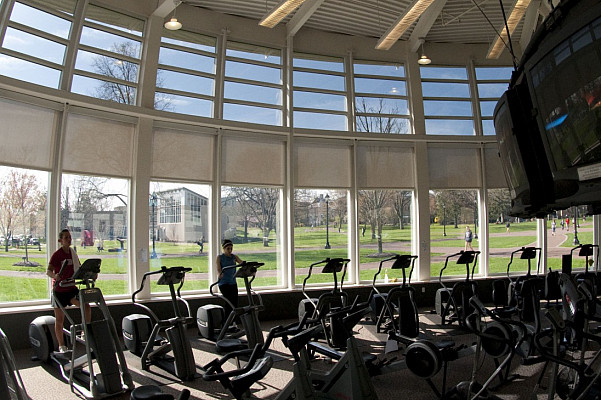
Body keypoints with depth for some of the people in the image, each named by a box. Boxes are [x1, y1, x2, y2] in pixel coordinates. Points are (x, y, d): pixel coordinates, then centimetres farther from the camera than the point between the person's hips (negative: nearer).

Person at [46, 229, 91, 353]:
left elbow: (80, 269, 10)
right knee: (60, 320, 5)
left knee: (86, 306, -14)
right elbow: (48, 271, -18)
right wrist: (55, 276, -39)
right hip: (59, 289, -4)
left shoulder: (73, 253, 6)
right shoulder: (56, 255, -11)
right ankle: (61, 346, 16)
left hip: (71, 288, 4)